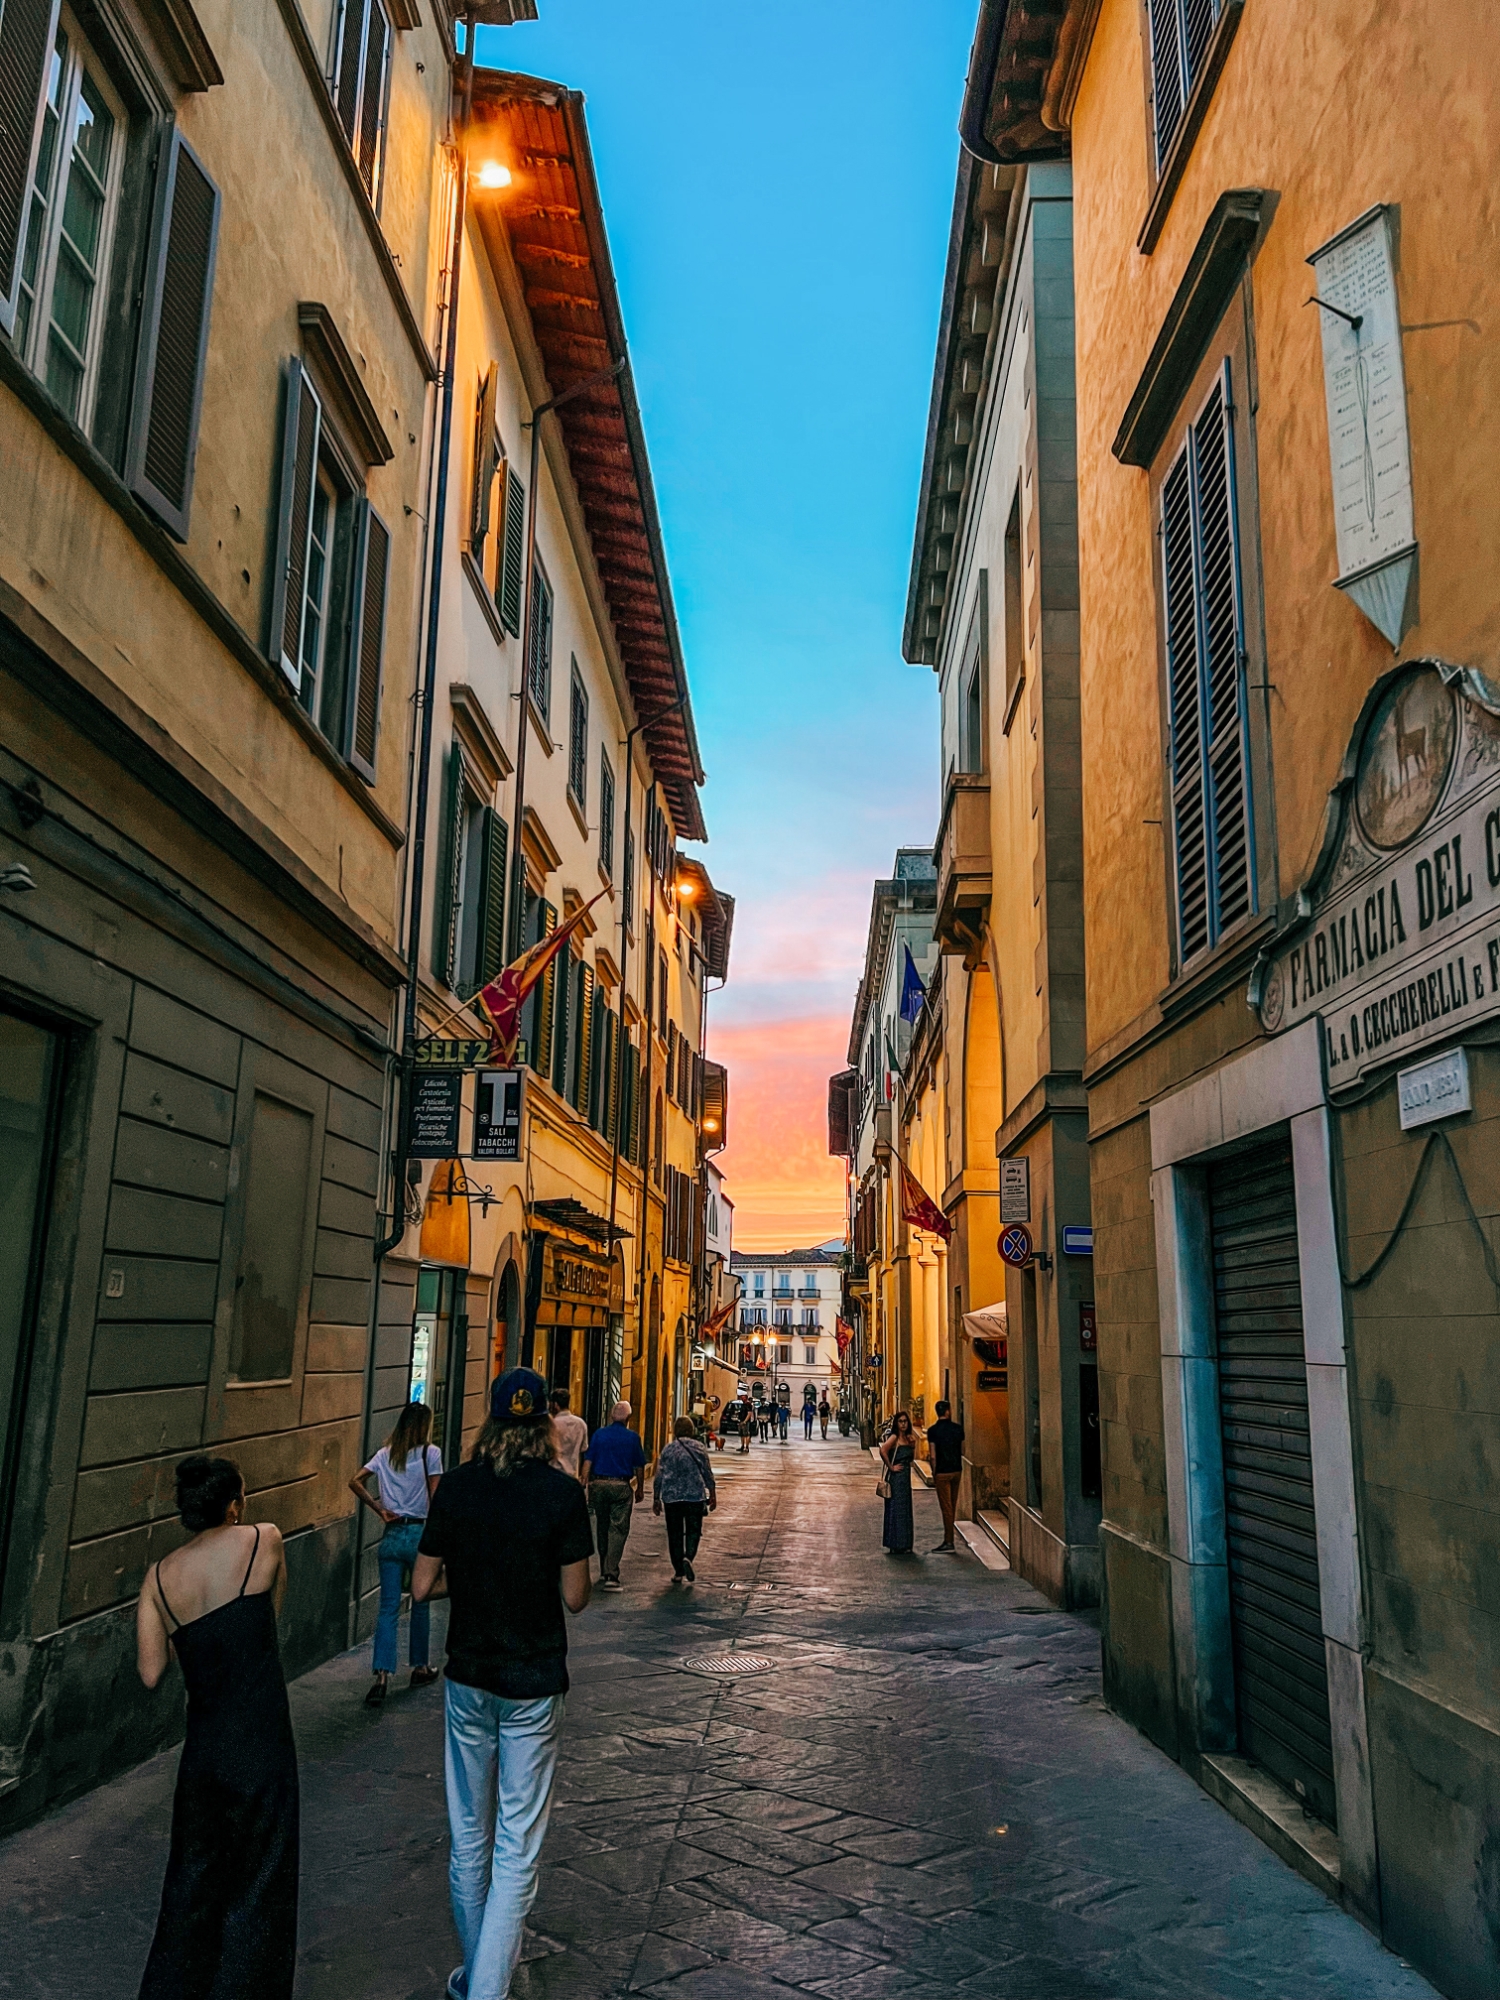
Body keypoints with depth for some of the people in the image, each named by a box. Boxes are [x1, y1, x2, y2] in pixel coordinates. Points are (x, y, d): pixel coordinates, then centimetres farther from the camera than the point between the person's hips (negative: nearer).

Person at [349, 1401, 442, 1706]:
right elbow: (434, 1498, -10)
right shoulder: (430, 1453, -7)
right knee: (421, 1603, 14)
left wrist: (379, 1509, 2)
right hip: (420, 1533, -3)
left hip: (392, 1535, 3)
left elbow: (355, 1482, -1)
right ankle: (420, 1667, 26)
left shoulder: (385, 1454, 6)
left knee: (388, 1607, 3)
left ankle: (382, 1674, -8)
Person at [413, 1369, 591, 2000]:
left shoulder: (456, 1486, -5)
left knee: (468, 1838, 18)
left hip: (467, 1679, 4)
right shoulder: (562, 1492, -14)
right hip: (533, 1686, -3)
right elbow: (575, 1597, -8)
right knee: (517, 1848, 5)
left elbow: (423, 1586, -1)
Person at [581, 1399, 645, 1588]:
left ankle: (604, 1571, 24)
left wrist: (585, 1485, 2)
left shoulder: (599, 1434, 2)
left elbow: (588, 1461, -1)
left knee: (601, 1528, 15)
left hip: (598, 1484, 2)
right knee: (618, 1530, -2)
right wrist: (640, 1488, 17)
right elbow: (639, 1466, 4)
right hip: (621, 1486, -2)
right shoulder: (632, 1437, -1)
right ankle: (611, 1574, -12)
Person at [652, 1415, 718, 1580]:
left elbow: (659, 1477, 4)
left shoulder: (667, 1450, 3)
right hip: (695, 1496, -1)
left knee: (675, 1534, 9)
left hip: (671, 1498, 1)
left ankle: (678, 1572, 10)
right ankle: (688, 1557, -19)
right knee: (693, 1531, 7)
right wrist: (713, 1495, 11)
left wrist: (656, 1499, 12)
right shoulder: (698, 1448, 0)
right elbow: (708, 1474, 2)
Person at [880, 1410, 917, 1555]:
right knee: (896, 1509, -4)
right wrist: (891, 1467, -20)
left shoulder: (908, 1438, 12)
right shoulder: (894, 1437, -12)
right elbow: (883, 1451, -29)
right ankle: (895, 1545, 1)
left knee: (905, 1510, 11)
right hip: (896, 1478, -8)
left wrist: (913, 1443, 1)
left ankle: (904, 1545, 19)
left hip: (906, 1476, 8)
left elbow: (912, 1457, 15)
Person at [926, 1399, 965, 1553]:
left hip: (942, 1472, -4)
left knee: (946, 1507, -1)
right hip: (957, 1470, 4)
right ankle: (948, 1539, 21)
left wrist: (934, 1474, -3)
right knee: (952, 1506, 14)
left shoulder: (933, 1430, -11)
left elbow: (933, 1455, -12)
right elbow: (962, 1451, 8)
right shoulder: (958, 1428, 0)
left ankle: (949, 1543, 1)